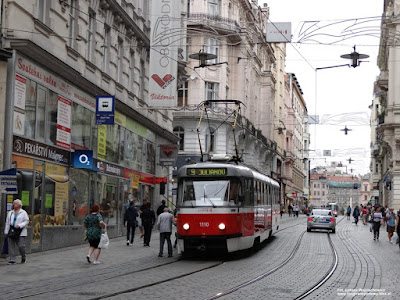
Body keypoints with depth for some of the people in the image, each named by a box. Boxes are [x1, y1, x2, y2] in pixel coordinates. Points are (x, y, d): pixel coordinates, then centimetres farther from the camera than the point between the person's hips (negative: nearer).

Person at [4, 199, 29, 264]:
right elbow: (7, 222, 14)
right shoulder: (10, 213, 14)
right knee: (11, 246, -1)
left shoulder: (23, 212, 3)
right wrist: (6, 231, 8)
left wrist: (19, 225, -14)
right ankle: (11, 260, 4)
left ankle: (23, 258, 16)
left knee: (21, 246, -7)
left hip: (20, 233, -4)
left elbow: (26, 221, -1)